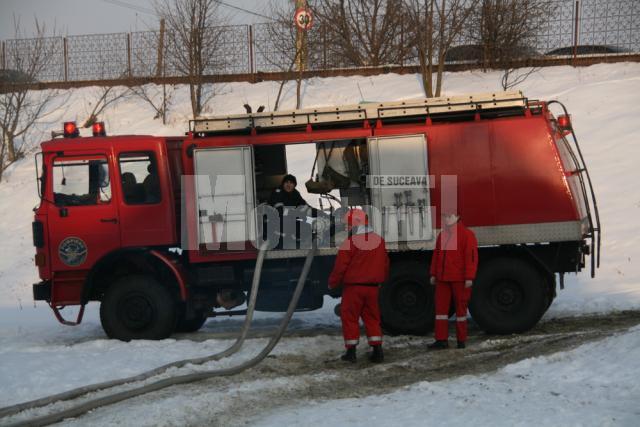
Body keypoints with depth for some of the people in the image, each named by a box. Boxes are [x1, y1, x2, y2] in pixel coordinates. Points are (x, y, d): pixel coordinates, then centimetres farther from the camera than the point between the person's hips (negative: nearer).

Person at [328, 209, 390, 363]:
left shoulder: (350, 242, -14)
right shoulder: (379, 241, 7)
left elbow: (340, 267, -12)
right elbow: (385, 264, 16)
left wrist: (332, 283, 2)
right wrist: (380, 280, 31)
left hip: (353, 287, -6)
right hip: (372, 287, 6)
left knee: (350, 318, 4)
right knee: (372, 318, 13)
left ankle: (351, 351, 5)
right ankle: (377, 350, 8)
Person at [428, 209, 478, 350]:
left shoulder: (467, 234, -7)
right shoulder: (442, 235, 14)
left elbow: (471, 257, -12)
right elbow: (436, 256, 18)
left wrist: (469, 277, -17)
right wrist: (434, 274, 13)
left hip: (459, 279, -6)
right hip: (443, 278, 6)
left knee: (460, 307, 3)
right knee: (440, 307, 1)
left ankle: (461, 340, 11)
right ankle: (441, 340, 2)